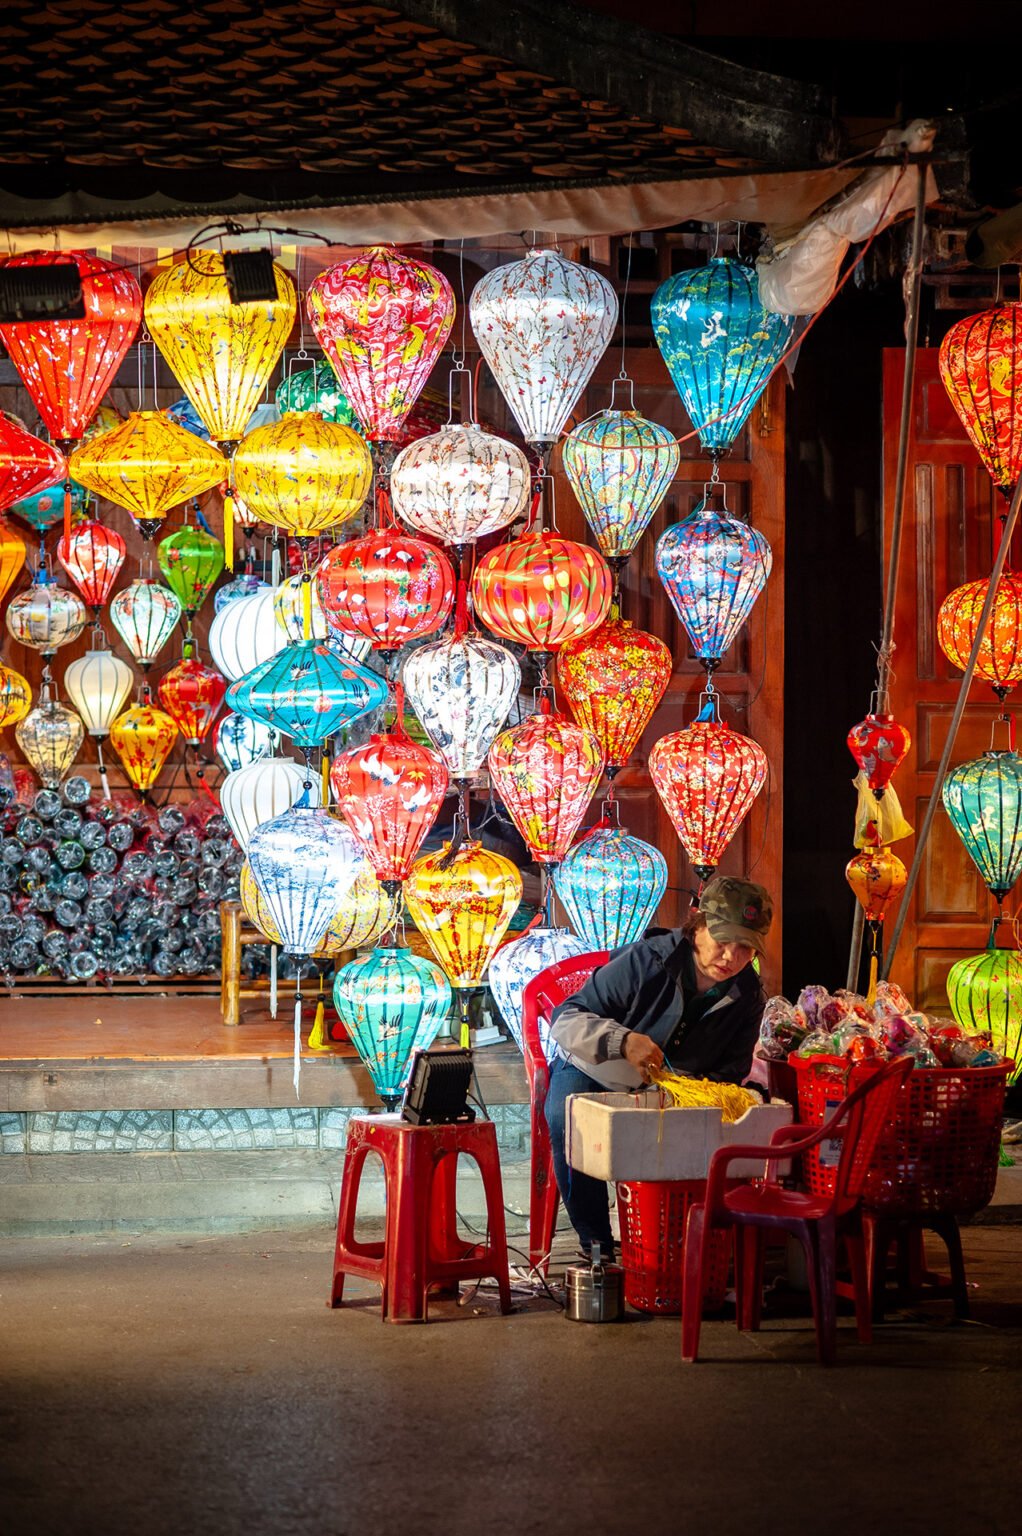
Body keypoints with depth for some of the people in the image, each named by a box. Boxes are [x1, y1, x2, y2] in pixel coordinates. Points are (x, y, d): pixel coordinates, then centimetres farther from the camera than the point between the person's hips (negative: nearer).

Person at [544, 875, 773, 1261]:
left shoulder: (747, 996, -8)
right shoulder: (647, 961, -24)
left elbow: (729, 1073, 2)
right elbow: (565, 1019, -23)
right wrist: (623, 1040, -42)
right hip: (595, 1076, -3)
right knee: (569, 1120, -36)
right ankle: (596, 1242, -22)